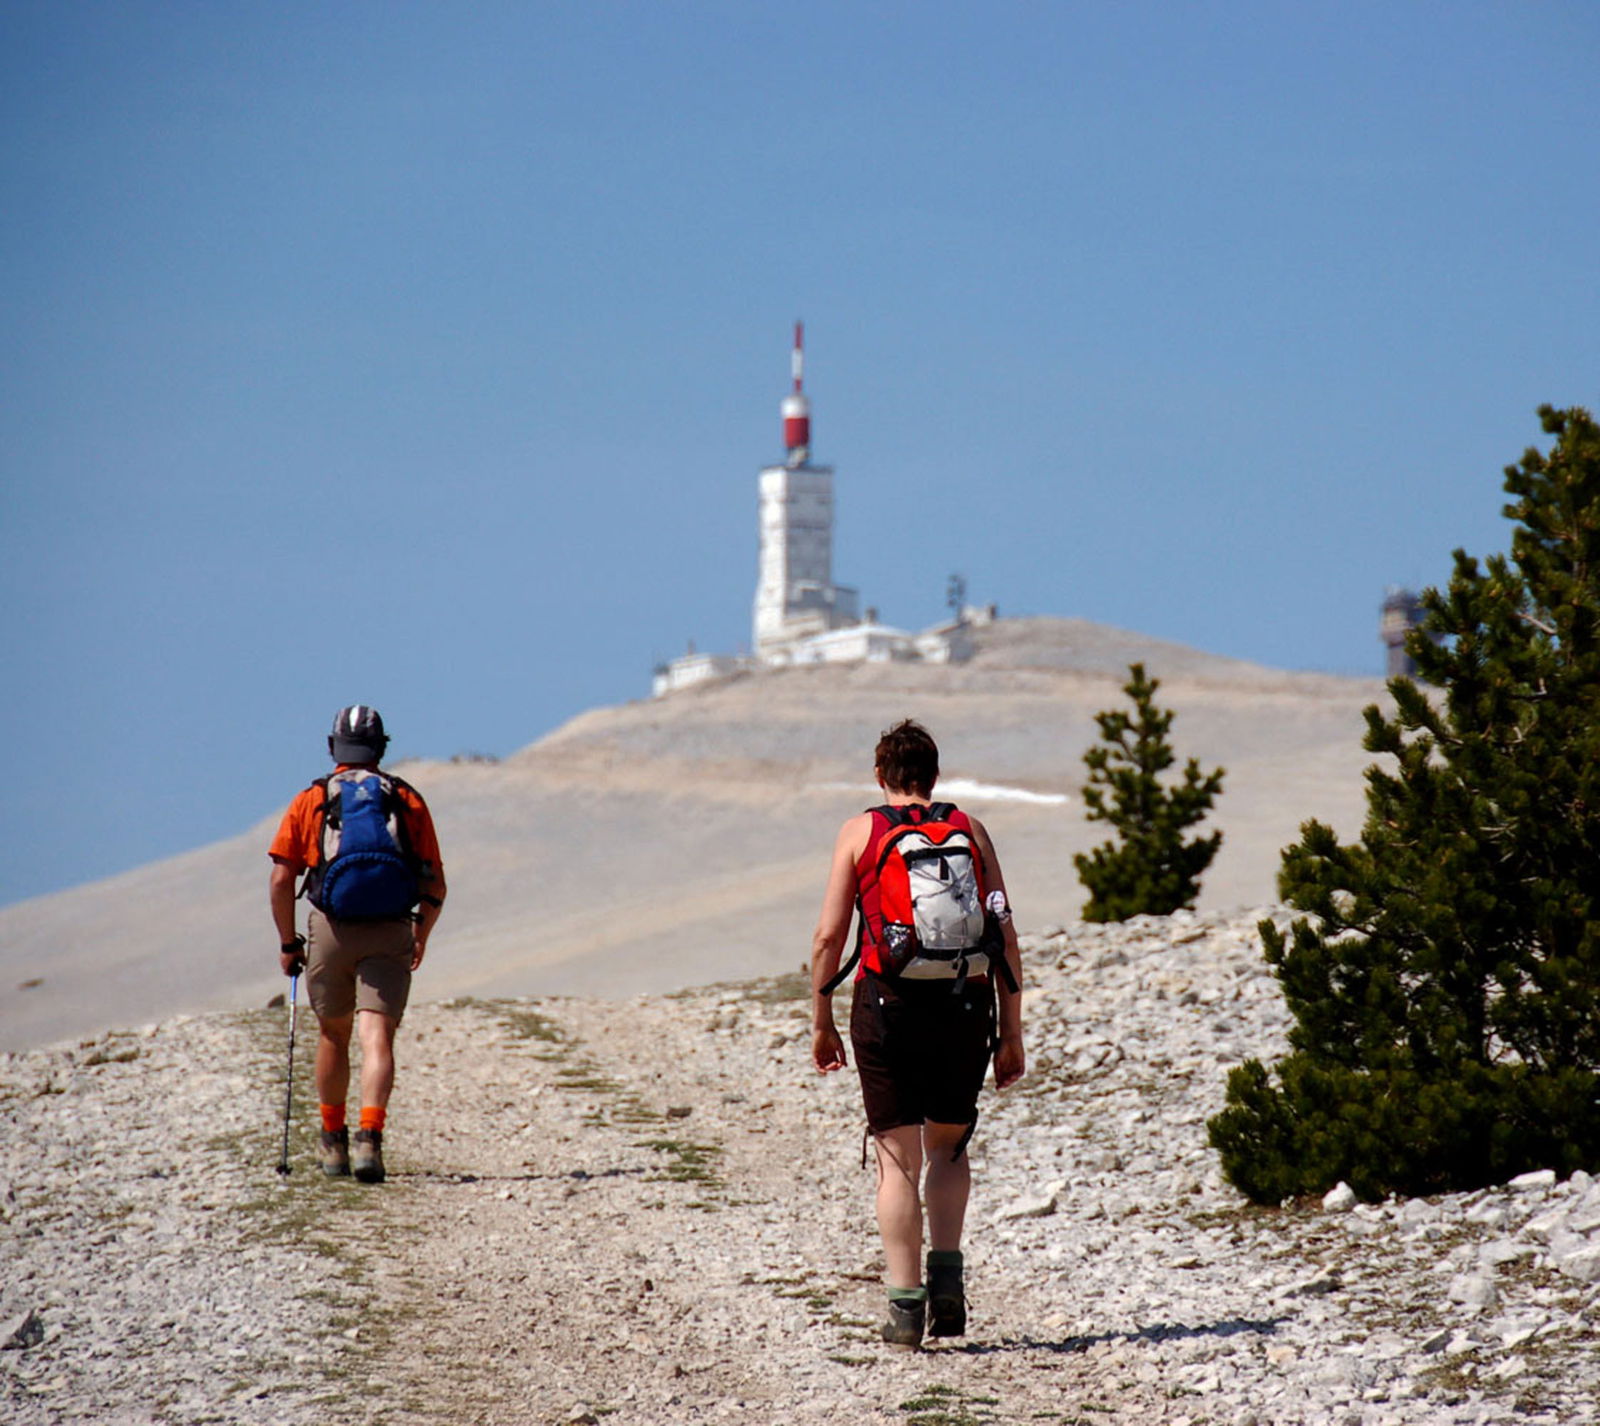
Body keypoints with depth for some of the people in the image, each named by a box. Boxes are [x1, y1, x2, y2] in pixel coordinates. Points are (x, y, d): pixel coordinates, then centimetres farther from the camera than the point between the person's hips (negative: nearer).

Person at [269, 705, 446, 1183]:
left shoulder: (310, 801, 7)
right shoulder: (408, 801, 8)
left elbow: (280, 880, 1)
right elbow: (435, 885, 8)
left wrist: (287, 943, 13)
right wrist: (423, 934, 25)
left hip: (330, 928, 1)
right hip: (390, 933, -1)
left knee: (333, 1034, 18)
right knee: (377, 1037, -7)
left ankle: (334, 1141, 30)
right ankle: (369, 1139, -26)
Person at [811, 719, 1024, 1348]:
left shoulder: (860, 831, 5)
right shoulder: (969, 830, 9)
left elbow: (829, 936, -2)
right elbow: (1005, 937, 4)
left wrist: (821, 1024, 8)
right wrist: (1011, 1033, 8)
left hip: (887, 1004, -2)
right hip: (965, 1005, 2)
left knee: (898, 1160, 5)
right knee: (949, 1147, 20)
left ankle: (905, 1304, 0)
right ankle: (947, 1274, 2)